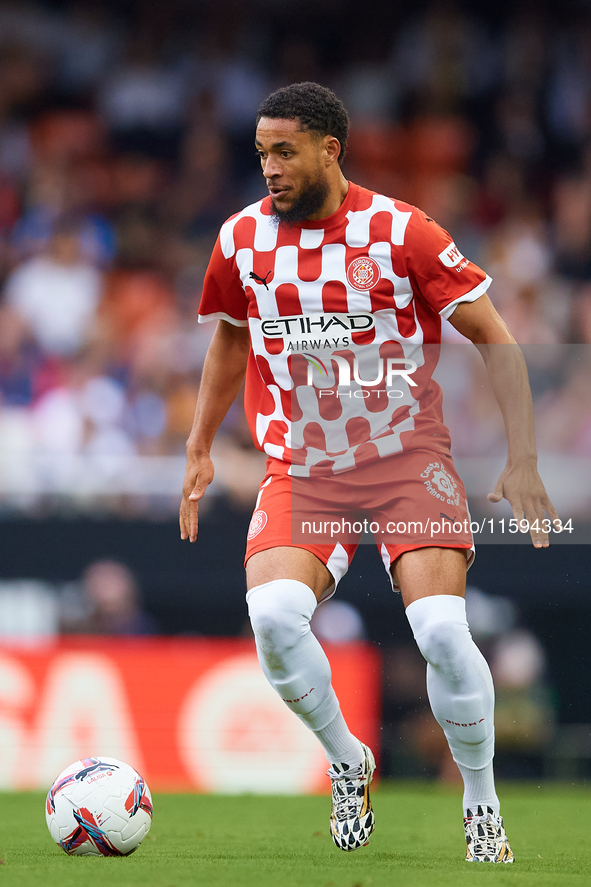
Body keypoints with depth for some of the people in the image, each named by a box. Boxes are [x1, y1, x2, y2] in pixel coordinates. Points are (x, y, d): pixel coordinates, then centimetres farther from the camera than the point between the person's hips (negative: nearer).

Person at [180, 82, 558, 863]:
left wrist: (522, 463, -11)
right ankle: (348, 762, 3)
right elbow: (231, 337, 21)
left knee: (441, 628, -21)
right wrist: (199, 450, 20)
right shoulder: (243, 238, 0)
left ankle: (482, 804, 3)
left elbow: (496, 340, -5)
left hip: (408, 458, -2)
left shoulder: (401, 232, -10)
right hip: (302, 470, 3)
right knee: (273, 615, -24)